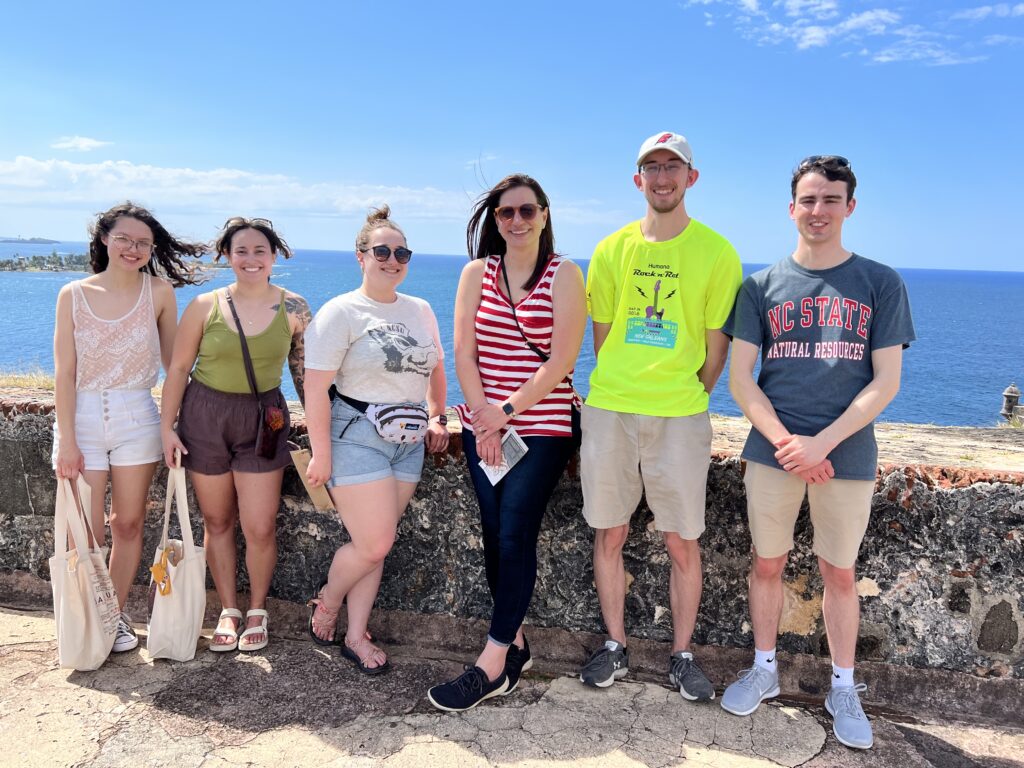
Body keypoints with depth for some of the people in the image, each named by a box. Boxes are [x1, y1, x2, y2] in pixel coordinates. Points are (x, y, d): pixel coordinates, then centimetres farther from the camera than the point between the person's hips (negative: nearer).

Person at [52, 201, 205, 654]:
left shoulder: (159, 291, -3)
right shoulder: (74, 295, -2)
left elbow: (174, 361, 3)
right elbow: (65, 371, -3)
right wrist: (67, 441, -7)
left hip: (136, 417, 0)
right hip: (83, 416, 0)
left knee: (128, 524, 8)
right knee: (87, 530, 2)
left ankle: (117, 614, 25)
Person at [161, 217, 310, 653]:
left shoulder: (293, 309, -3)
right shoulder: (205, 306, -4)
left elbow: (305, 370, 4)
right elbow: (179, 368, 1)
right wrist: (168, 427, -2)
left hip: (263, 418, -1)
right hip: (205, 416, 1)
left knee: (260, 528, -1)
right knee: (217, 522, 11)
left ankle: (257, 610, 23)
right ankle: (228, 612, 28)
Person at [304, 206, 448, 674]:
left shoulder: (420, 311, 11)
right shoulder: (341, 312, -8)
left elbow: (435, 368, 25)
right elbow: (315, 389, -13)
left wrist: (436, 417, 13)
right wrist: (321, 456, -16)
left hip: (408, 442, 6)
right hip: (356, 437, -5)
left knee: (375, 544, 9)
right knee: (374, 545, -7)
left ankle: (356, 636, 22)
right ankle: (327, 603, 23)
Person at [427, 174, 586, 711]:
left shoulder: (564, 275, -2)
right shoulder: (478, 272, 8)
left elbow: (561, 361, -10)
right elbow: (463, 350, 2)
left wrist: (507, 412, -13)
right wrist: (483, 415, -9)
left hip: (543, 428, -4)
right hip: (483, 425, 4)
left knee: (514, 537, -7)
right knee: (494, 535, 5)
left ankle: (492, 664, -1)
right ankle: (515, 646, 20)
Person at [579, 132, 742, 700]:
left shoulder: (716, 252, 0)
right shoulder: (612, 249, 7)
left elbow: (716, 348, 3)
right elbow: (602, 336, 11)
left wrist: (684, 399, 6)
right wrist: (624, 394, 9)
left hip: (680, 417, -2)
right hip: (609, 408, 2)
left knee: (682, 543, 4)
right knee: (609, 534, 8)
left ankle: (682, 657, 22)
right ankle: (615, 647, 25)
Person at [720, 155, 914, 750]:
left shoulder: (881, 283, 2)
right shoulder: (762, 285, 4)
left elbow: (886, 382, -3)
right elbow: (740, 377, 1)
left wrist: (822, 442, -14)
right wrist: (785, 441, -11)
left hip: (847, 454, -1)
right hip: (773, 451, 1)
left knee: (841, 573, 10)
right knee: (768, 565, 10)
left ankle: (843, 689, 28)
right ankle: (764, 669, 30)